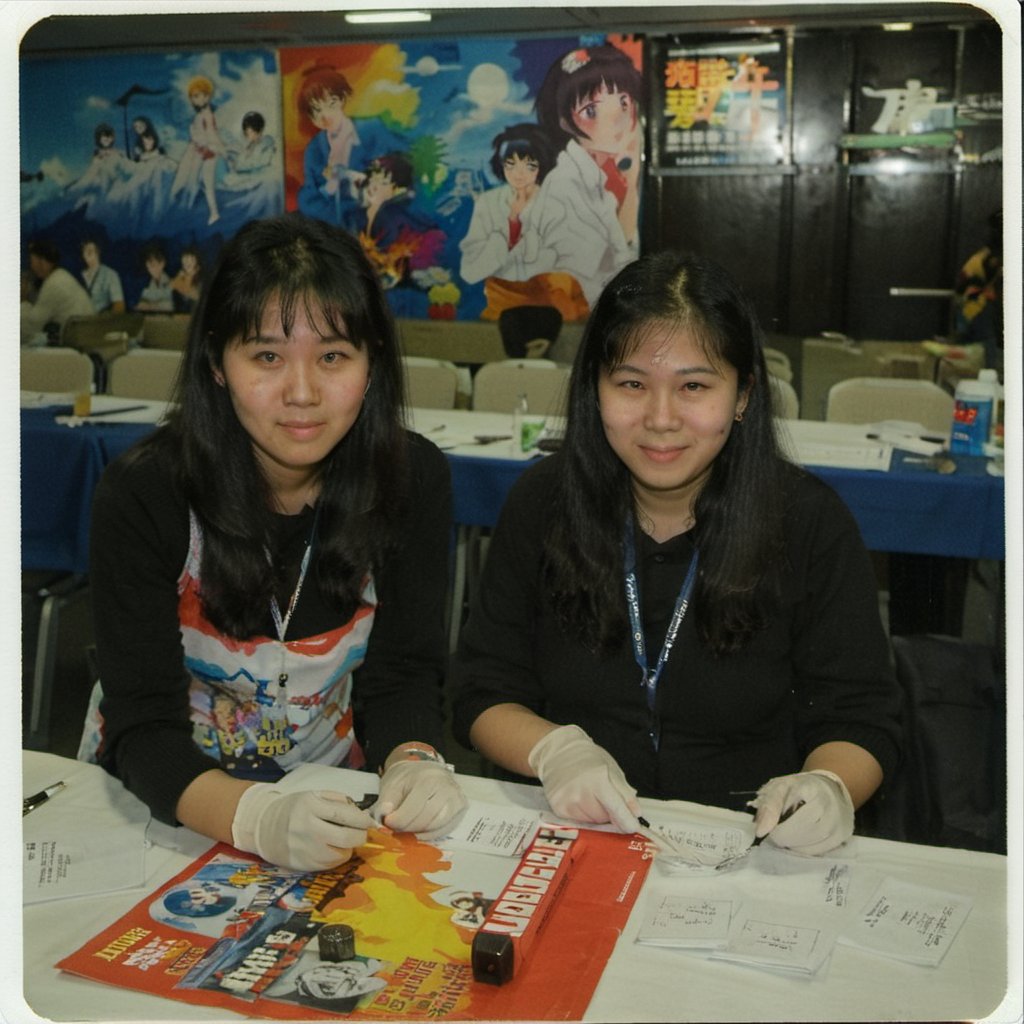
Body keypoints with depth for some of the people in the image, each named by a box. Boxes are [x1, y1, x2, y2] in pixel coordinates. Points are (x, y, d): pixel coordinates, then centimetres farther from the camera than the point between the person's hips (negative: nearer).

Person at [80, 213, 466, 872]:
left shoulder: (413, 480, -11)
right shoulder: (143, 495, -18)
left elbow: (401, 675, -7)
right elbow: (142, 725, -21)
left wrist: (413, 760, -29)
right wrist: (257, 818, -39)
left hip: (332, 798, 3)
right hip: (160, 808, -2)